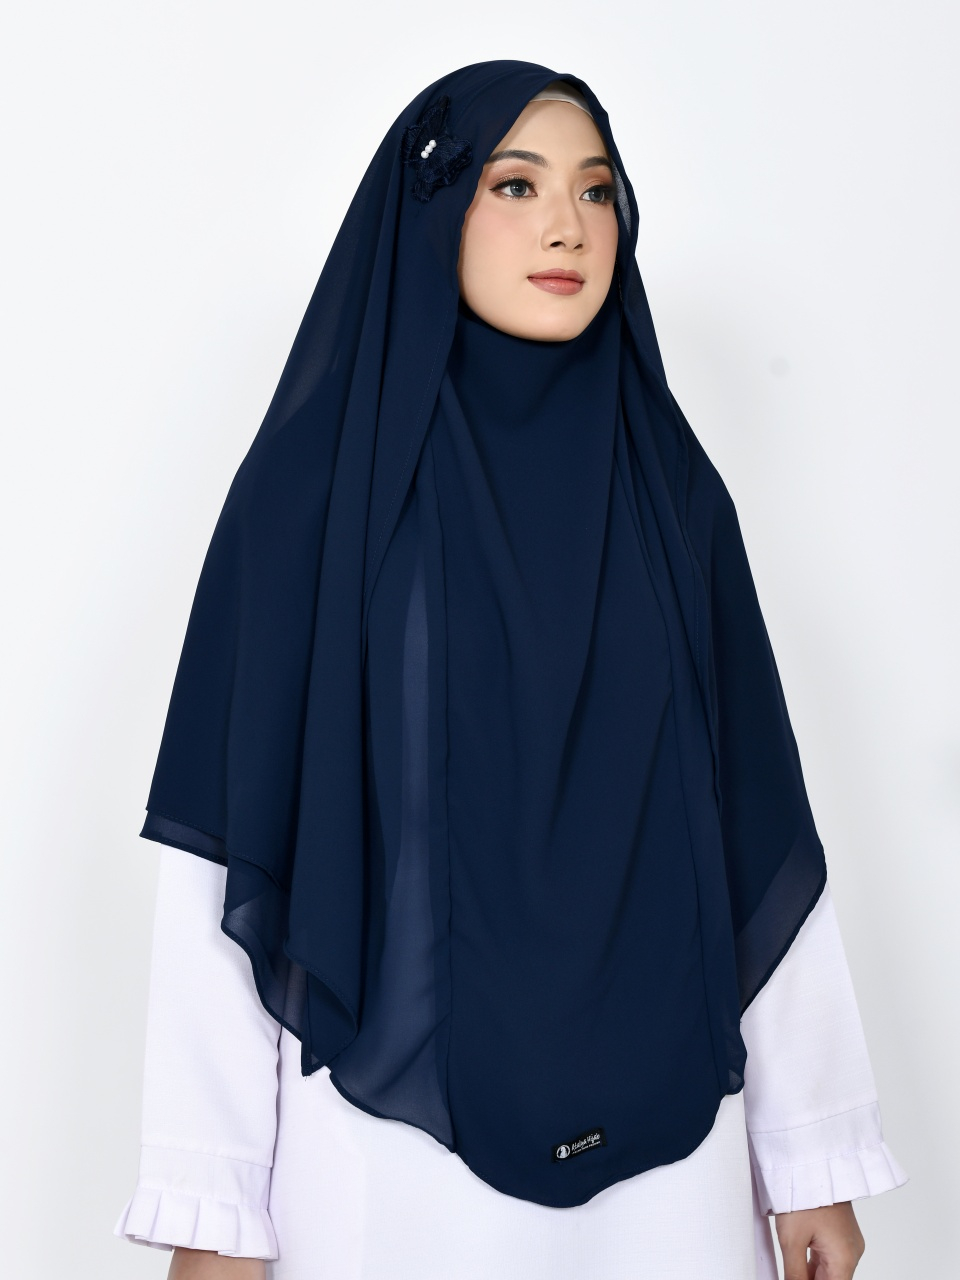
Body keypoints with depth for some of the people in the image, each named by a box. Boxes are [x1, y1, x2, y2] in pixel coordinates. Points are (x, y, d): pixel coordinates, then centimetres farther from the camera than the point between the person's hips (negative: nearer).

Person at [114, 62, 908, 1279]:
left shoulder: (670, 485, 3)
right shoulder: (317, 481, -6)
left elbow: (758, 828, 3)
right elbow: (230, 853, -7)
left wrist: (815, 1157, 3)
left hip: (663, 1132, 3)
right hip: (388, 1128, -2)